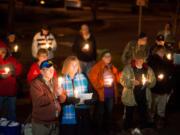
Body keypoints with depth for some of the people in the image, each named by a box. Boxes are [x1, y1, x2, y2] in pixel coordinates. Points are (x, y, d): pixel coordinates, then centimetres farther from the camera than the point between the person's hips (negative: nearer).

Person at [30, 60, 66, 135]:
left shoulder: (55, 82, 11)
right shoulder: (36, 83, -9)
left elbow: (62, 100, 7)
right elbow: (39, 101, -22)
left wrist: (60, 94, -15)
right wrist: (55, 95, -25)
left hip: (55, 121, 6)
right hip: (41, 123, -6)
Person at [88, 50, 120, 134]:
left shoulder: (113, 68, 15)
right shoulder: (97, 67, -5)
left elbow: (117, 78, 18)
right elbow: (92, 78, -13)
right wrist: (101, 84, -15)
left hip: (111, 94, 6)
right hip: (101, 94, -6)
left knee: (109, 112, 12)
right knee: (100, 113, 1)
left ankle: (109, 129, 22)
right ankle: (99, 130, 12)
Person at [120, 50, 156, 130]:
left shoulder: (148, 69, 7)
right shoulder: (128, 68, -4)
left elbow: (153, 81, 7)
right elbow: (122, 80, -8)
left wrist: (147, 82, -14)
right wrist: (132, 82, -23)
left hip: (144, 98, 3)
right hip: (130, 98, -3)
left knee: (144, 117, 10)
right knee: (128, 117, 8)